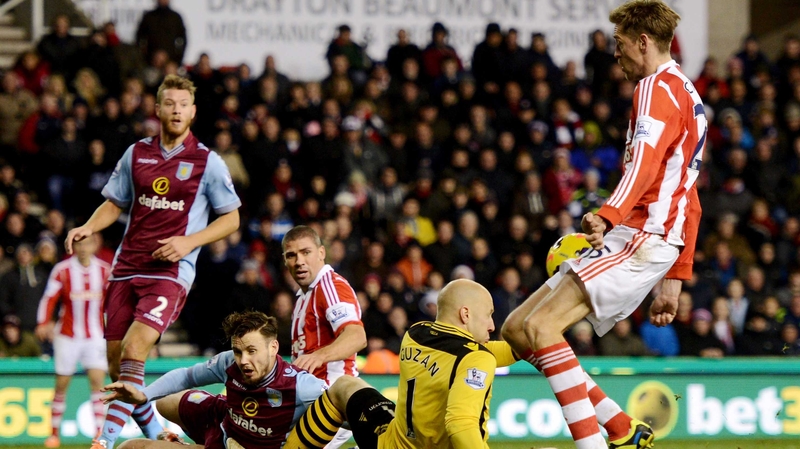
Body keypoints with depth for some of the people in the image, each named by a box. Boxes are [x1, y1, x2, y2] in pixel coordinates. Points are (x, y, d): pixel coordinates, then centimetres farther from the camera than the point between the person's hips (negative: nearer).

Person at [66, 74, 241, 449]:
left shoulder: (207, 162, -1)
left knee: (134, 349, -21)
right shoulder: (137, 154, 10)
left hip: (170, 272, -5)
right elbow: (114, 204, 20)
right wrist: (87, 228, 0)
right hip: (126, 268, 5)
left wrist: (189, 241, -11)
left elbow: (231, 219, 3)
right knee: (115, 358, 4)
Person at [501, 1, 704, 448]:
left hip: (640, 237, -10)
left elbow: (645, 163, -26)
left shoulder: (659, 87, -7)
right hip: (636, 239, 10)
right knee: (517, 328, 7)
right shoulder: (687, 96, 26)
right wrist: (674, 279, 30)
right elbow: (689, 201, 28)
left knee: (541, 326, -23)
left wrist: (608, 216, -42)